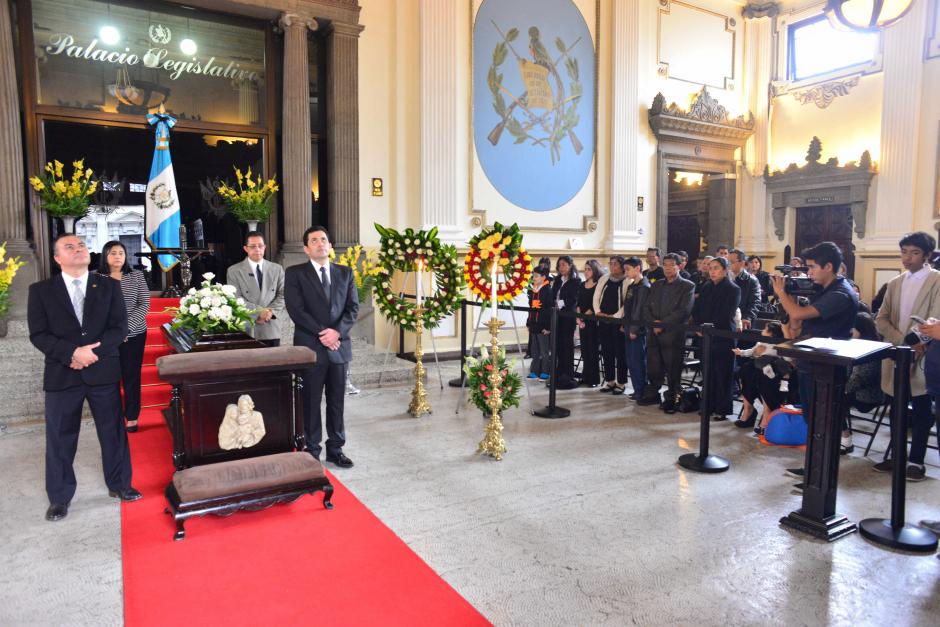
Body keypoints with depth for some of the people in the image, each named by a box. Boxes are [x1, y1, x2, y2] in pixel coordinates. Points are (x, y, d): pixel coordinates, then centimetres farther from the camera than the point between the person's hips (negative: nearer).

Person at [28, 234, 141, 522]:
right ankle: (60, 497, 25)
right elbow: (38, 334, -4)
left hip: (103, 372, 1)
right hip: (62, 376, 0)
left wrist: (93, 353, -16)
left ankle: (118, 484, 29)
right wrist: (72, 353, -20)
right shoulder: (41, 290, 2)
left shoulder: (109, 286, 3)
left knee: (113, 432, 10)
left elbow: (119, 327, -3)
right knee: (60, 439, 8)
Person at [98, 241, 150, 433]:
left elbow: (144, 304, -2)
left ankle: (132, 417, 18)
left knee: (131, 376, 6)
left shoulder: (137, 276, 2)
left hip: (134, 335, 1)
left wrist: (127, 327, -13)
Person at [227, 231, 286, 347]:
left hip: (272, 329, 2)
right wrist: (259, 312, -15)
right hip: (246, 330, -2)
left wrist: (271, 311, -12)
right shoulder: (234, 271, 3)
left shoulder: (277, 269, 11)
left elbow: (283, 295, 5)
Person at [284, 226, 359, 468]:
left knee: (337, 401, 10)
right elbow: (295, 309, -9)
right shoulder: (295, 273, 0)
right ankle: (311, 451, 16)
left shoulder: (345, 273, 11)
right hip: (310, 347, -3)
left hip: (339, 346, 3)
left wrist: (337, 332, -12)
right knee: (311, 402, 4)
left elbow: (353, 307, 4)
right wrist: (322, 334, -15)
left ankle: (335, 449, 21)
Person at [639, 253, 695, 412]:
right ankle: (653, 394, 23)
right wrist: (653, 323, -8)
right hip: (654, 334, 5)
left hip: (673, 335, -5)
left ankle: (671, 398, 11)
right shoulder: (656, 285, 17)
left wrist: (663, 324, -14)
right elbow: (647, 308, 11)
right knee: (653, 368, 9)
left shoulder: (687, 286, 0)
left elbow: (684, 311, -11)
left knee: (673, 370, 0)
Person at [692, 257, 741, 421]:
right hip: (706, 336, 5)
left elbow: (726, 315, -13)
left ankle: (722, 409, 6)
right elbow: (696, 310, 8)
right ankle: (708, 406, 18)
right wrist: (699, 326, -6)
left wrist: (710, 325, -14)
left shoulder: (733, 290, -4)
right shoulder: (706, 288, 13)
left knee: (722, 374, -1)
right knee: (708, 372, 8)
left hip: (724, 337, -5)